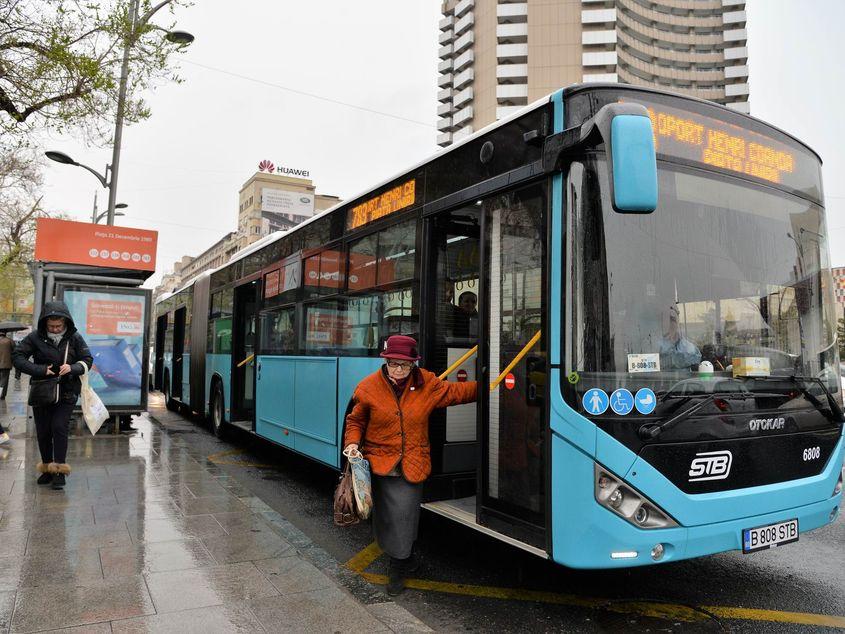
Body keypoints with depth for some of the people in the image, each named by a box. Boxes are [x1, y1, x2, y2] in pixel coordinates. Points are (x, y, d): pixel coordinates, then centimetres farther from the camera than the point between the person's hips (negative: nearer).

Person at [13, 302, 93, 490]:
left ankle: (59, 469, -2)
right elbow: (17, 357, -6)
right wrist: (41, 370, -18)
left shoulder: (74, 338, -5)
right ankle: (47, 468, 25)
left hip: (66, 393, -2)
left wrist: (72, 368, -20)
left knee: (59, 427, -11)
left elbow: (87, 359, 0)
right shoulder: (35, 337, -7)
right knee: (43, 431, 9)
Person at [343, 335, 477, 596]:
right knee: (386, 518, 8)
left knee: (404, 515, -6)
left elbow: (455, 392, 12)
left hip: (412, 466, 0)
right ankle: (406, 559, 34)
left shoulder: (426, 384, -1)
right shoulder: (369, 387, -5)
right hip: (379, 464, 0)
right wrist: (352, 443, -10)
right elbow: (355, 420, 6)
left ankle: (398, 569, 16)